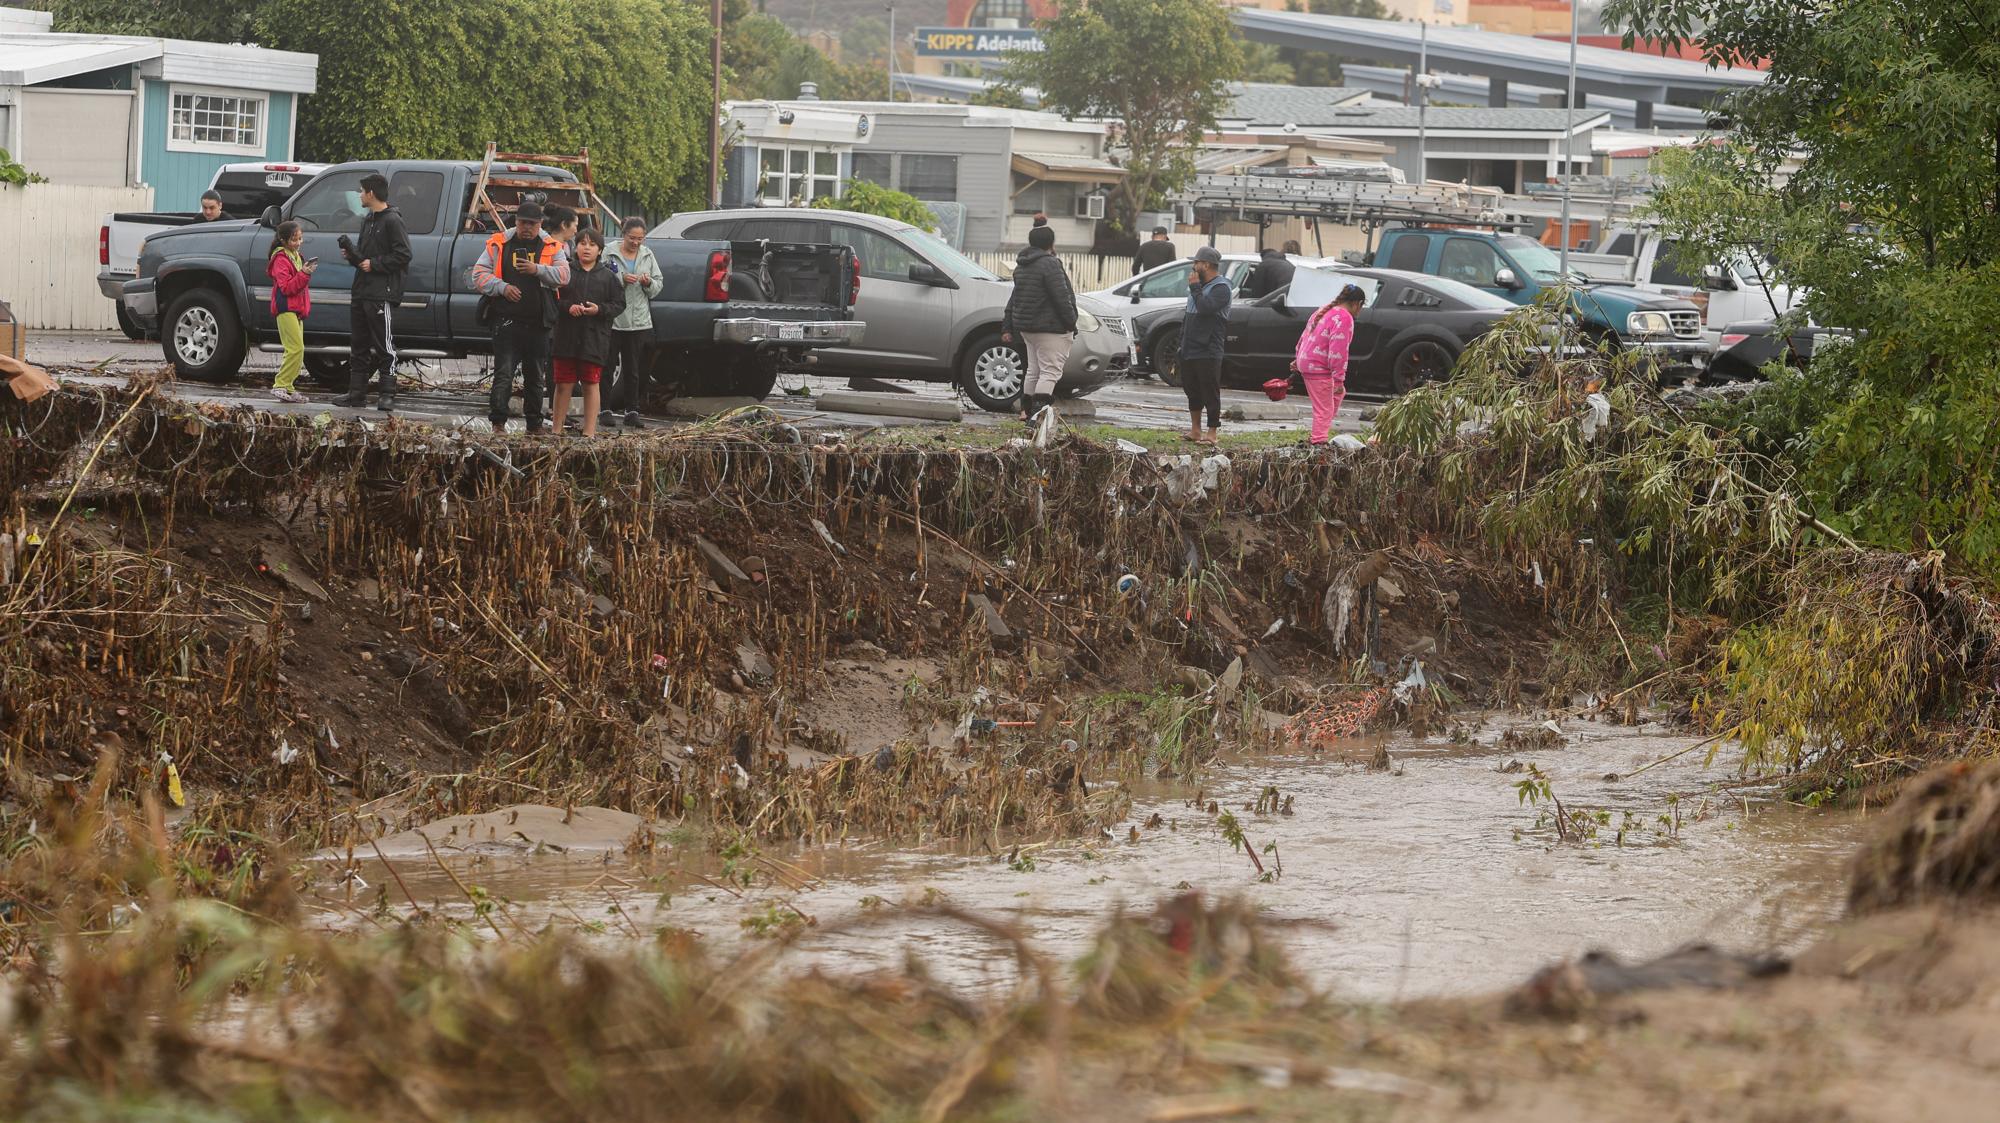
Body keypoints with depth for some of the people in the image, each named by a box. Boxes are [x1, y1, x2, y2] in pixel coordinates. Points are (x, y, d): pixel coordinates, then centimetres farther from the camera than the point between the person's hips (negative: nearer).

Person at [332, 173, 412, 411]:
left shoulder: (392, 220, -8)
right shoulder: (367, 220, 20)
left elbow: (403, 255, -15)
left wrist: (374, 264, -15)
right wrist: (352, 255, 8)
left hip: (381, 294, -9)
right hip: (361, 293, 9)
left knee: (384, 346, -7)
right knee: (358, 346, 10)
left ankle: (388, 395, -6)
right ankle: (357, 393, 15)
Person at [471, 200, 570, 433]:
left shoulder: (551, 247, 7)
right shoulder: (499, 244, 5)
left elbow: (564, 275, -5)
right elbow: (479, 274, 3)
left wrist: (537, 270, -20)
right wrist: (502, 287, -12)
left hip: (537, 324, 2)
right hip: (506, 321, -2)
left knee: (535, 375, 11)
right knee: (503, 372, -9)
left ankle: (534, 423, 20)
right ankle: (498, 421, -10)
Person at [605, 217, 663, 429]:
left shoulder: (647, 255, 10)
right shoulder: (610, 253, -5)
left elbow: (659, 285, 13)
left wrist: (649, 283, -8)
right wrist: (621, 280, -22)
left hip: (639, 322, 4)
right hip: (612, 319, -4)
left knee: (633, 370, 6)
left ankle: (632, 411, 9)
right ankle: (606, 409, 8)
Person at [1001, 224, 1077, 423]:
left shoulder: (1022, 266, 14)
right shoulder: (1050, 264, -14)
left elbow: (1014, 298, 19)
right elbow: (1061, 298, -18)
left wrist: (1007, 327, 22)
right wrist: (1071, 323, -9)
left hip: (1026, 326, 9)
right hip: (1050, 328, -9)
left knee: (1034, 369, 18)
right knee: (1050, 371, -10)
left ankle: (1027, 411, 22)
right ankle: (1038, 413, -22)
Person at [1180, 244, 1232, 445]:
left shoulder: (1221, 288, -9)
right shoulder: (1200, 285, 18)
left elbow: (1205, 307, -26)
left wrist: (1195, 287, -15)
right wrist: (1182, 341, 18)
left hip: (1208, 351, -9)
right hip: (1189, 350, 9)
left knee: (1210, 393, -5)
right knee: (1192, 390, 13)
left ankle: (1212, 433, -2)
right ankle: (1195, 430, 22)